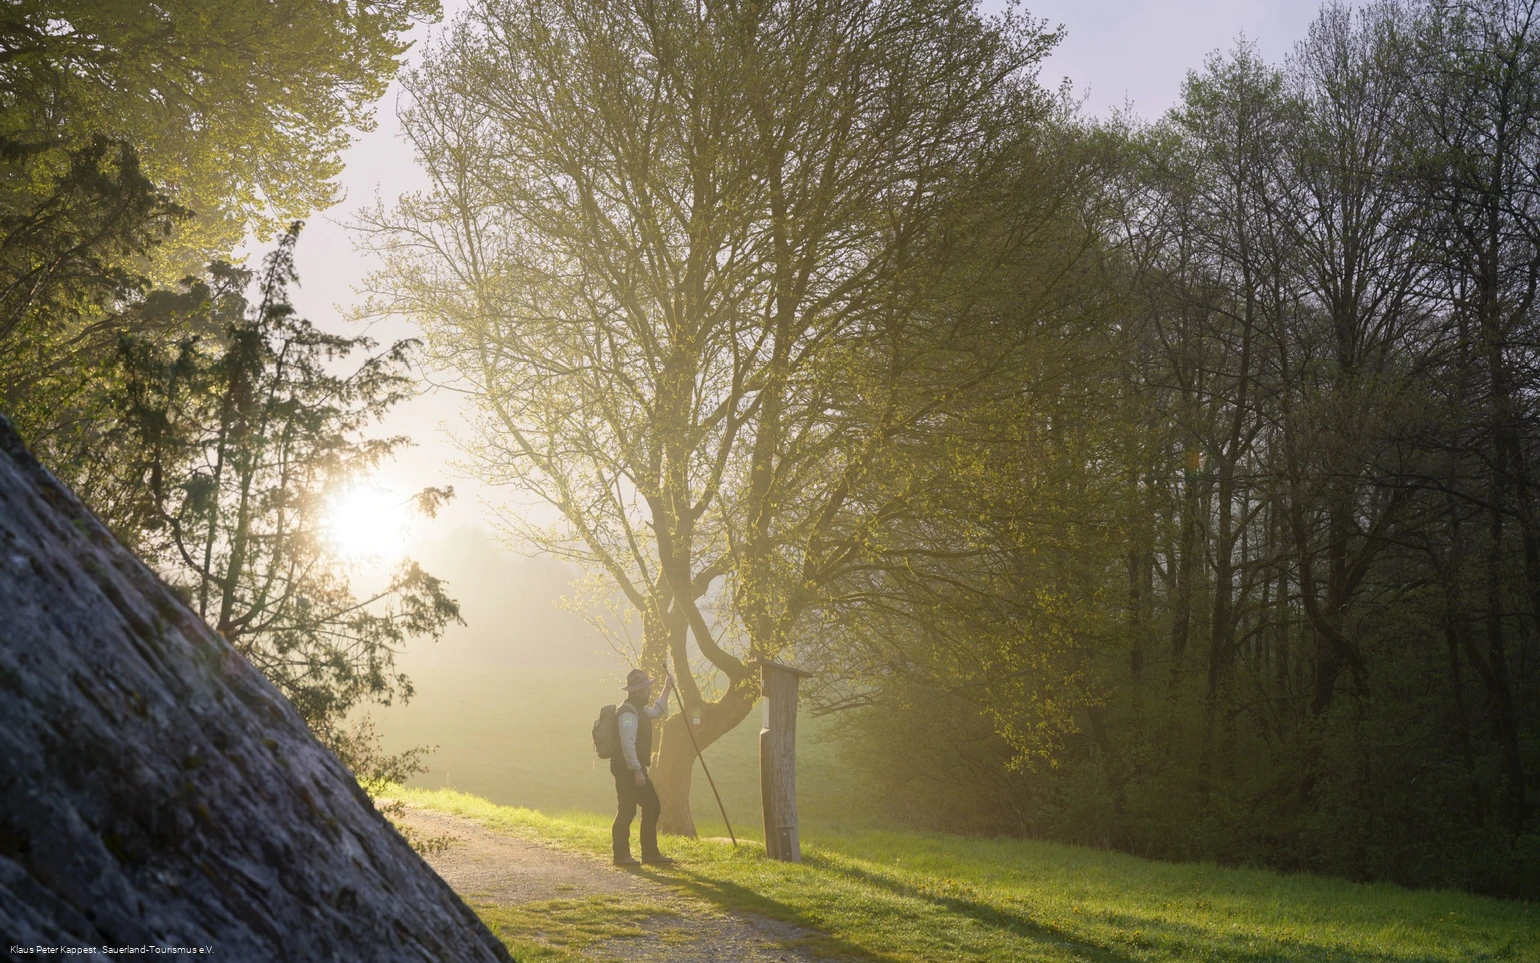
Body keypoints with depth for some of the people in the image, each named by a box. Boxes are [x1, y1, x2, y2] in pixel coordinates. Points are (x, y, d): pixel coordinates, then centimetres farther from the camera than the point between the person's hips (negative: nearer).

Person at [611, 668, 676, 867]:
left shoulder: (639, 709, 15)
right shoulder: (628, 712, -18)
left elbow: (656, 712, 37)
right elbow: (627, 744, -24)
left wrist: (666, 691, 33)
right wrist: (637, 770, -24)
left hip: (635, 769, 11)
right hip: (627, 769, -11)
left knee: (652, 807, 11)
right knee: (627, 810, -6)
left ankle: (650, 853, 15)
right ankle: (621, 855, 2)